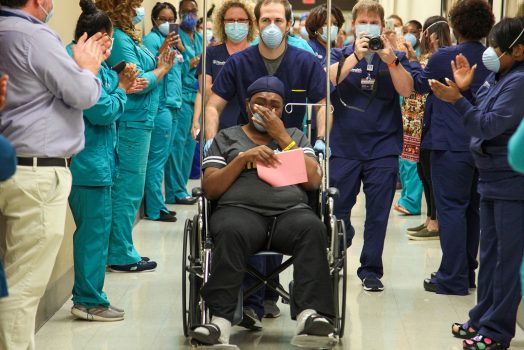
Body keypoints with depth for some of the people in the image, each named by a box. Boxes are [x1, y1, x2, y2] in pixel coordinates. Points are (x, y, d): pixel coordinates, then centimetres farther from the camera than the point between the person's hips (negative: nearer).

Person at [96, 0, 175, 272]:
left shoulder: (126, 37, 14)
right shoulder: (118, 39, -15)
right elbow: (137, 82, -18)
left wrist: (159, 62, 2)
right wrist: (162, 69, -3)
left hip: (136, 122, 10)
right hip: (131, 124, -10)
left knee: (126, 189, 14)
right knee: (129, 190, -4)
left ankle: (122, 250, 21)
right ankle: (122, 257, 2)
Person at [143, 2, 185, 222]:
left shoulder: (172, 39, 18)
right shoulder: (152, 39, -6)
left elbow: (180, 70, 22)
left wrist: (180, 47, 11)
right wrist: (162, 50, -29)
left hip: (173, 104, 9)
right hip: (160, 105, -9)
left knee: (163, 157, 11)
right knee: (157, 158, -6)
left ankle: (157, 204, 17)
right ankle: (155, 209, -3)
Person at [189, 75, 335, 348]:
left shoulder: (295, 136, 27)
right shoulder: (227, 137, 23)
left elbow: (313, 181, 9)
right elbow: (210, 189, 10)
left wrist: (282, 137, 6)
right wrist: (244, 157, -2)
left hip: (291, 210, 1)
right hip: (240, 210, -1)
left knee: (312, 227, -35)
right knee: (231, 232, -38)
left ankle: (310, 314, -42)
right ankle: (220, 321, -42)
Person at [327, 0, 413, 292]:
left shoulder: (395, 58, 5)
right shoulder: (341, 55, 5)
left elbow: (406, 90, -11)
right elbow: (330, 79, -15)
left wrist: (390, 59, -24)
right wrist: (356, 55, -26)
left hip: (383, 148, 0)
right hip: (344, 145, 0)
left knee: (378, 213, 2)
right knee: (337, 210, 8)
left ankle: (371, 269, 13)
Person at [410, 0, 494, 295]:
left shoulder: (444, 57, -14)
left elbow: (421, 84, 5)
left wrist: (411, 62, 24)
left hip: (451, 145, -6)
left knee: (452, 208, -1)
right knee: (473, 209, 15)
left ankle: (453, 279, 0)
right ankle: (468, 272, 25)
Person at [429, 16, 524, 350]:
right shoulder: (497, 77, 9)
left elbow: (489, 126, -20)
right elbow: (479, 118, 14)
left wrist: (455, 99, -23)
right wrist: (464, 90, 3)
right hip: (493, 178, 10)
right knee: (489, 254, 16)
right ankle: (482, 318, 26)